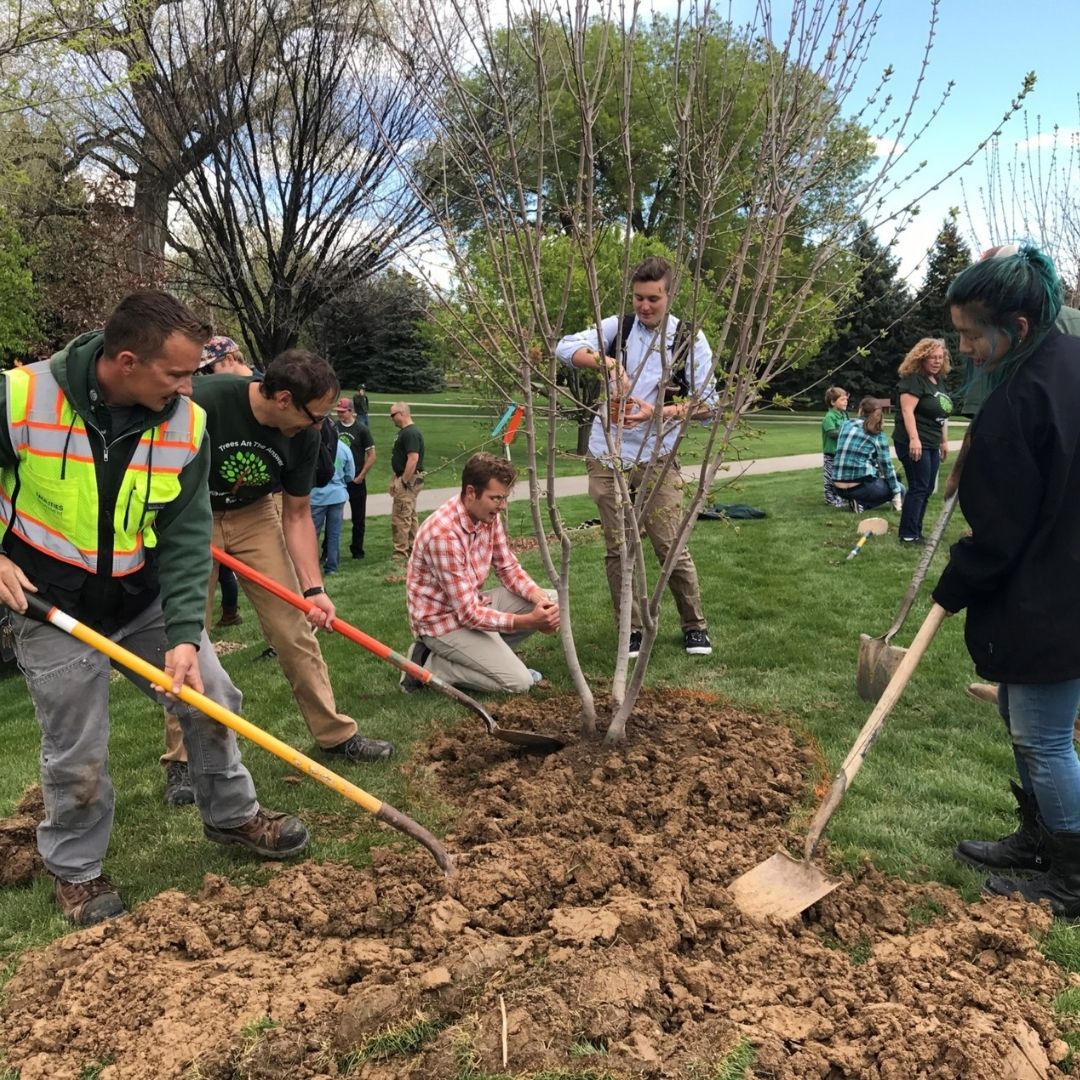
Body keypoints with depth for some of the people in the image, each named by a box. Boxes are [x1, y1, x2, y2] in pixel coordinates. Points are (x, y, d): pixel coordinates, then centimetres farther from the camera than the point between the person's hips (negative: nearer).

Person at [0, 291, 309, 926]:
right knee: (79, 753, 4)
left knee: (212, 696, 7)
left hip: (146, 598, 4)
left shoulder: (186, 423, -13)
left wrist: (185, 634, -20)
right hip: (54, 609, -3)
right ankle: (76, 869, 31)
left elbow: (186, 536, -12)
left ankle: (232, 815, 32)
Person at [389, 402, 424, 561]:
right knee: (410, 516, 16)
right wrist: (396, 479, 18)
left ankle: (400, 554, -3)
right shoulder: (405, 432, 15)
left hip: (408, 480, -11)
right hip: (407, 479, 11)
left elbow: (413, 458, -26)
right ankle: (413, 549, 25)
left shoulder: (411, 433, -18)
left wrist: (403, 482, -23)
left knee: (400, 518, -7)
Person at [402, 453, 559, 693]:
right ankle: (429, 664, -3)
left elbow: (508, 567, 5)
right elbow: (468, 613, -28)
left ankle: (489, 655, 6)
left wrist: (540, 598, -14)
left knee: (552, 600, 1)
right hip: (444, 619, -8)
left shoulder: (488, 515, -5)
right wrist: (528, 621, -34)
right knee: (518, 682, -15)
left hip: (474, 603, 9)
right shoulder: (444, 533, -31)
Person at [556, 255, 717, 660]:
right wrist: (609, 363, -27)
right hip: (607, 455, 2)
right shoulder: (618, 326, 2)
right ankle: (632, 630, 18)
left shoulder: (690, 339, -2)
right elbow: (565, 347, -10)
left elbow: (706, 403, -6)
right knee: (618, 548, 6)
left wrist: (658, 413, -22)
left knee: (671, 546, -1)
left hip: (656, 458, -2)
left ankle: (694, 626, 17)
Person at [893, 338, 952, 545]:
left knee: (927, 490, 10)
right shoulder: (913, 380, -11)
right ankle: (908, 535, -4)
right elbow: (907, 410, -21)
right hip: (915, 444, -9)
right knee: (918, 489, -9)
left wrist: (944, 441, 21)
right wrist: (914, 439, -29)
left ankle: (916, 532, 17)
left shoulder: (940, 381, 17)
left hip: (932, 444, 9)